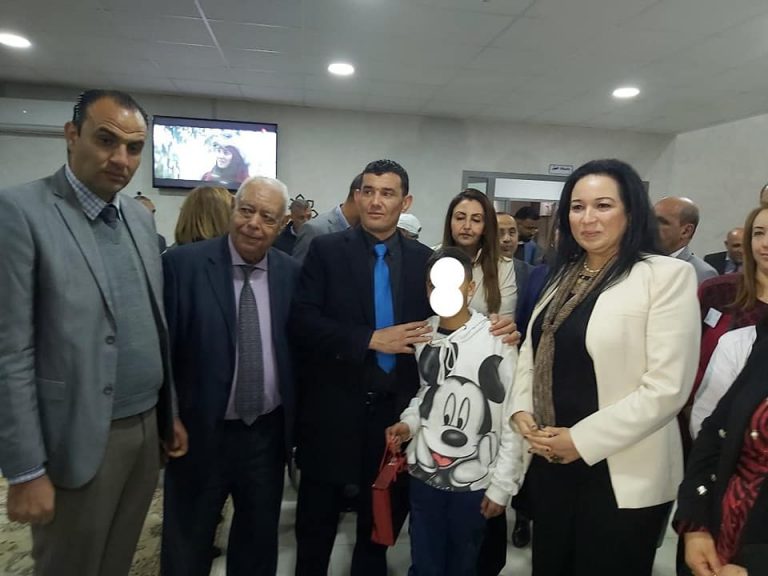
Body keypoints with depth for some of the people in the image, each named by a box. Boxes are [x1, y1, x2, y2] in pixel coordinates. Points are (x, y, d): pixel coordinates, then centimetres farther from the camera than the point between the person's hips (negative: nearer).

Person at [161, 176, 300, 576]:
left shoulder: (291, 272, -2)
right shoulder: (183, 263, -12)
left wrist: (296, 420, 4)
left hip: (269, 432, 3)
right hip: (200, 432, -3)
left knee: (260, 539, 24)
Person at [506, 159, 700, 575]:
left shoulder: (668, 275, -11)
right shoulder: (564, 275, 9)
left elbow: (667, 387, -18)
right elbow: (531, 353, 11)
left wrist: (582, 440, -17)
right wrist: (521, 412, -5)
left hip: (622, 475, -5)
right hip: (549, 462, 6)